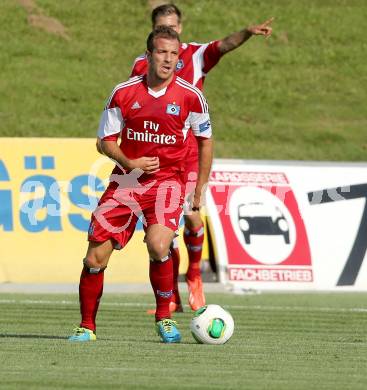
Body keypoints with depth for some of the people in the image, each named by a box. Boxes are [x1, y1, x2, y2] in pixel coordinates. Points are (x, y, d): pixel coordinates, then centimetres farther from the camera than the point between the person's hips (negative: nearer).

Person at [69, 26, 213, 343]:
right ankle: (87, 326, 15)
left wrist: (199, 191, 7)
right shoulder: (123, 93, -1)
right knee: (96, 257, -4)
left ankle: (164, 317, -6)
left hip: (167, 180, -2)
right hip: (125, 181, 2)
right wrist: (130, 162, -13)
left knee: (158, 246, -27)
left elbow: (205, 141, 8)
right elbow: (106, 141, 6)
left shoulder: (190, 97, -4)